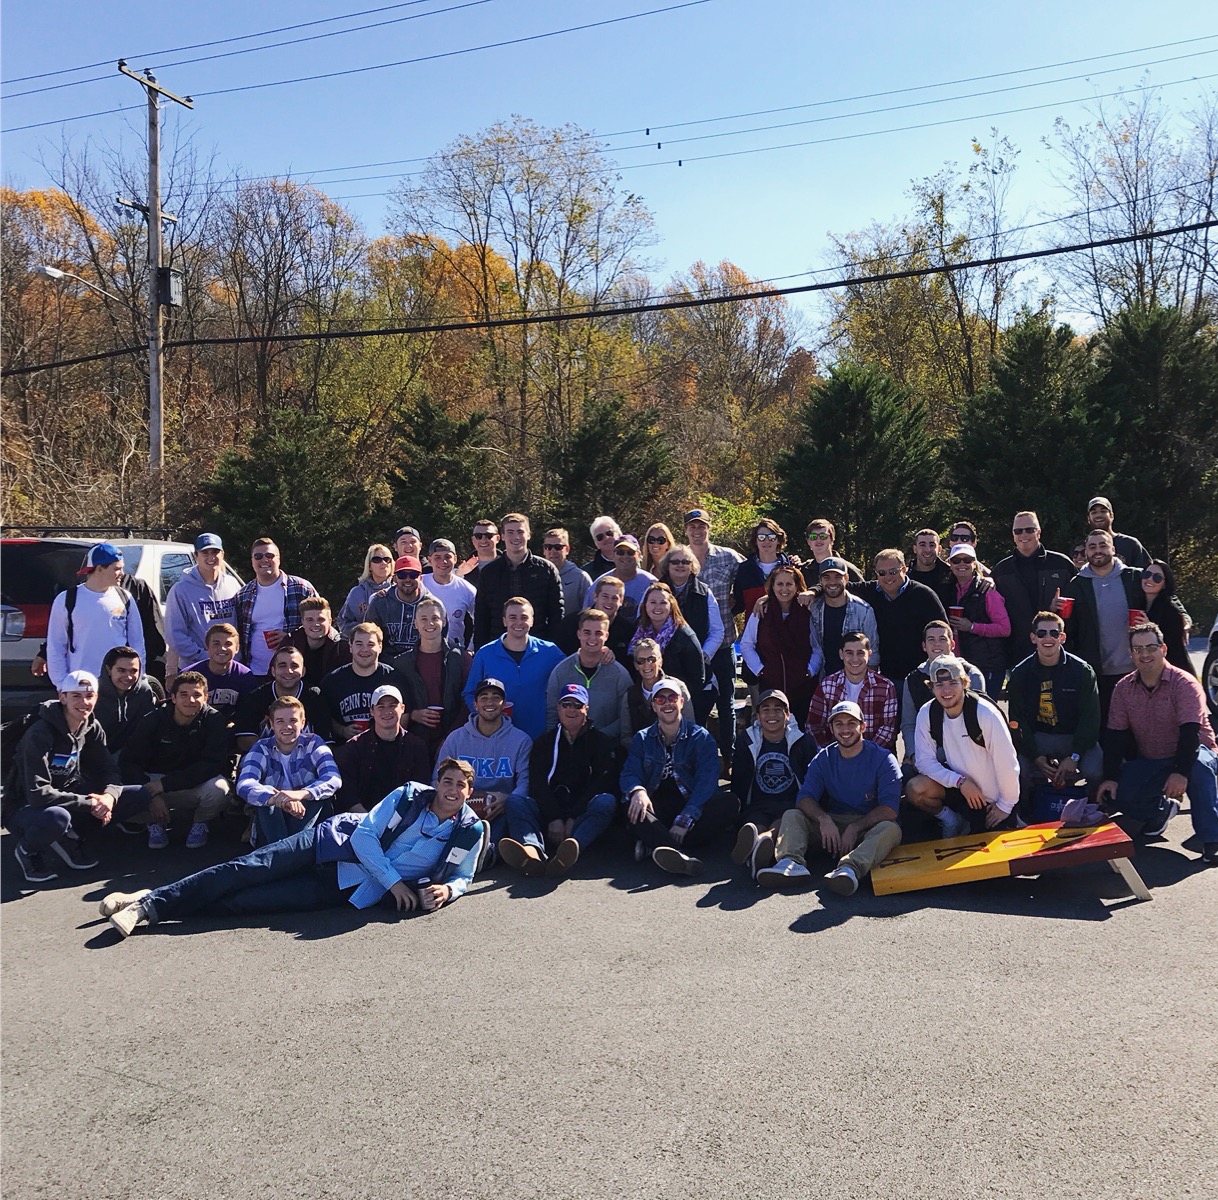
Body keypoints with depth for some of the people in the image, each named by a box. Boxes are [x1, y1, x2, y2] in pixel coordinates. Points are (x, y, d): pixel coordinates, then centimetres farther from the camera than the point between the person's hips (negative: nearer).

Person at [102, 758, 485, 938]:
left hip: (348, 888, -1)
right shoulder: (410, 795, -2)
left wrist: (445, 889, -14)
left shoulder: (469, 832, -1)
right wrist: (394, 882, -14)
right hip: (332, 842, 1)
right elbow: (365, 834, -5)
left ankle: (149, 910, -13)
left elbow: (462, 876, 11)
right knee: (248, 868, -18)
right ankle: (149, 900, -13)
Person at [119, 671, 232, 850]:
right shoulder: (153, 720, -8)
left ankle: (201, 823, 2)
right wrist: (151, 795, -29)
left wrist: (164, 784, -28)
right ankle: (156, 823, 6)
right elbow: (128, 761, -12)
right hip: (155, 782, 1)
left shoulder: (214, 721, -12)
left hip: (196, 786, -1)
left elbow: (212, 765, -20)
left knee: (219, 787, -34)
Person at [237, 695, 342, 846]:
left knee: (318, 790, -25)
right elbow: (244, 785, -24)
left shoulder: (313, 744, -4)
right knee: (266, 792, -26)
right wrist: (276, 799, -46)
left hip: (307, 819, 0)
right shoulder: (261, 749, -4)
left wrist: (301, 794, -44)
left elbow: (333, 778, -22)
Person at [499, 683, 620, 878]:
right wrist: (554, 818, -17)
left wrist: (573, 818, -15)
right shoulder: (544, 742, 18)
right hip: (548, 814, 2)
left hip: (584, 814, -1)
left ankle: (568, 852, -58)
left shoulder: (601, 742, 13)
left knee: (606, 801, -31)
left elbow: (604, 784, -2)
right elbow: (537, 784, 2)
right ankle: (533, 851, -55)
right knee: (514, 801, -23)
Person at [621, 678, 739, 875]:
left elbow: (706, 781, -7)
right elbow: (629, 773, 0)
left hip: (692, 809, 0)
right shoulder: (642, 739, 14)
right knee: (633, 806, -31)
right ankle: (680, 855, -54)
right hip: (657, 810, 0)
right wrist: (637, 791, -27)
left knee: (730, 802, -28)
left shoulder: (701, 737, 7)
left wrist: (684, 821, -22)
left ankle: (654, 843, -34)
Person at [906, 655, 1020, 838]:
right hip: (959, 787, 3)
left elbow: (1007, 762, -20)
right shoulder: (927, 714, -10)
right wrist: (960, 781, -21)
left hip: (991, 800, -3)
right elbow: (924, 760, -9)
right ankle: (952, 821, 6)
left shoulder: (985, 714, -24)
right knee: (915, 789, -22)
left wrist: (1006, 805, -12)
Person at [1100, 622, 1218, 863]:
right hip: (1148, 763, 4)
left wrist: (1181, 772, -39)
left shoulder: (1184, 684, -16)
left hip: (1190, 754, -4)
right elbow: (1115, 735, -1)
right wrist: (1110, 777, -11)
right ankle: (1161, 809, 13)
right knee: (1113, 793, -19)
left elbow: (1190, 732, -26)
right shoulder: (1123, 688, -1)